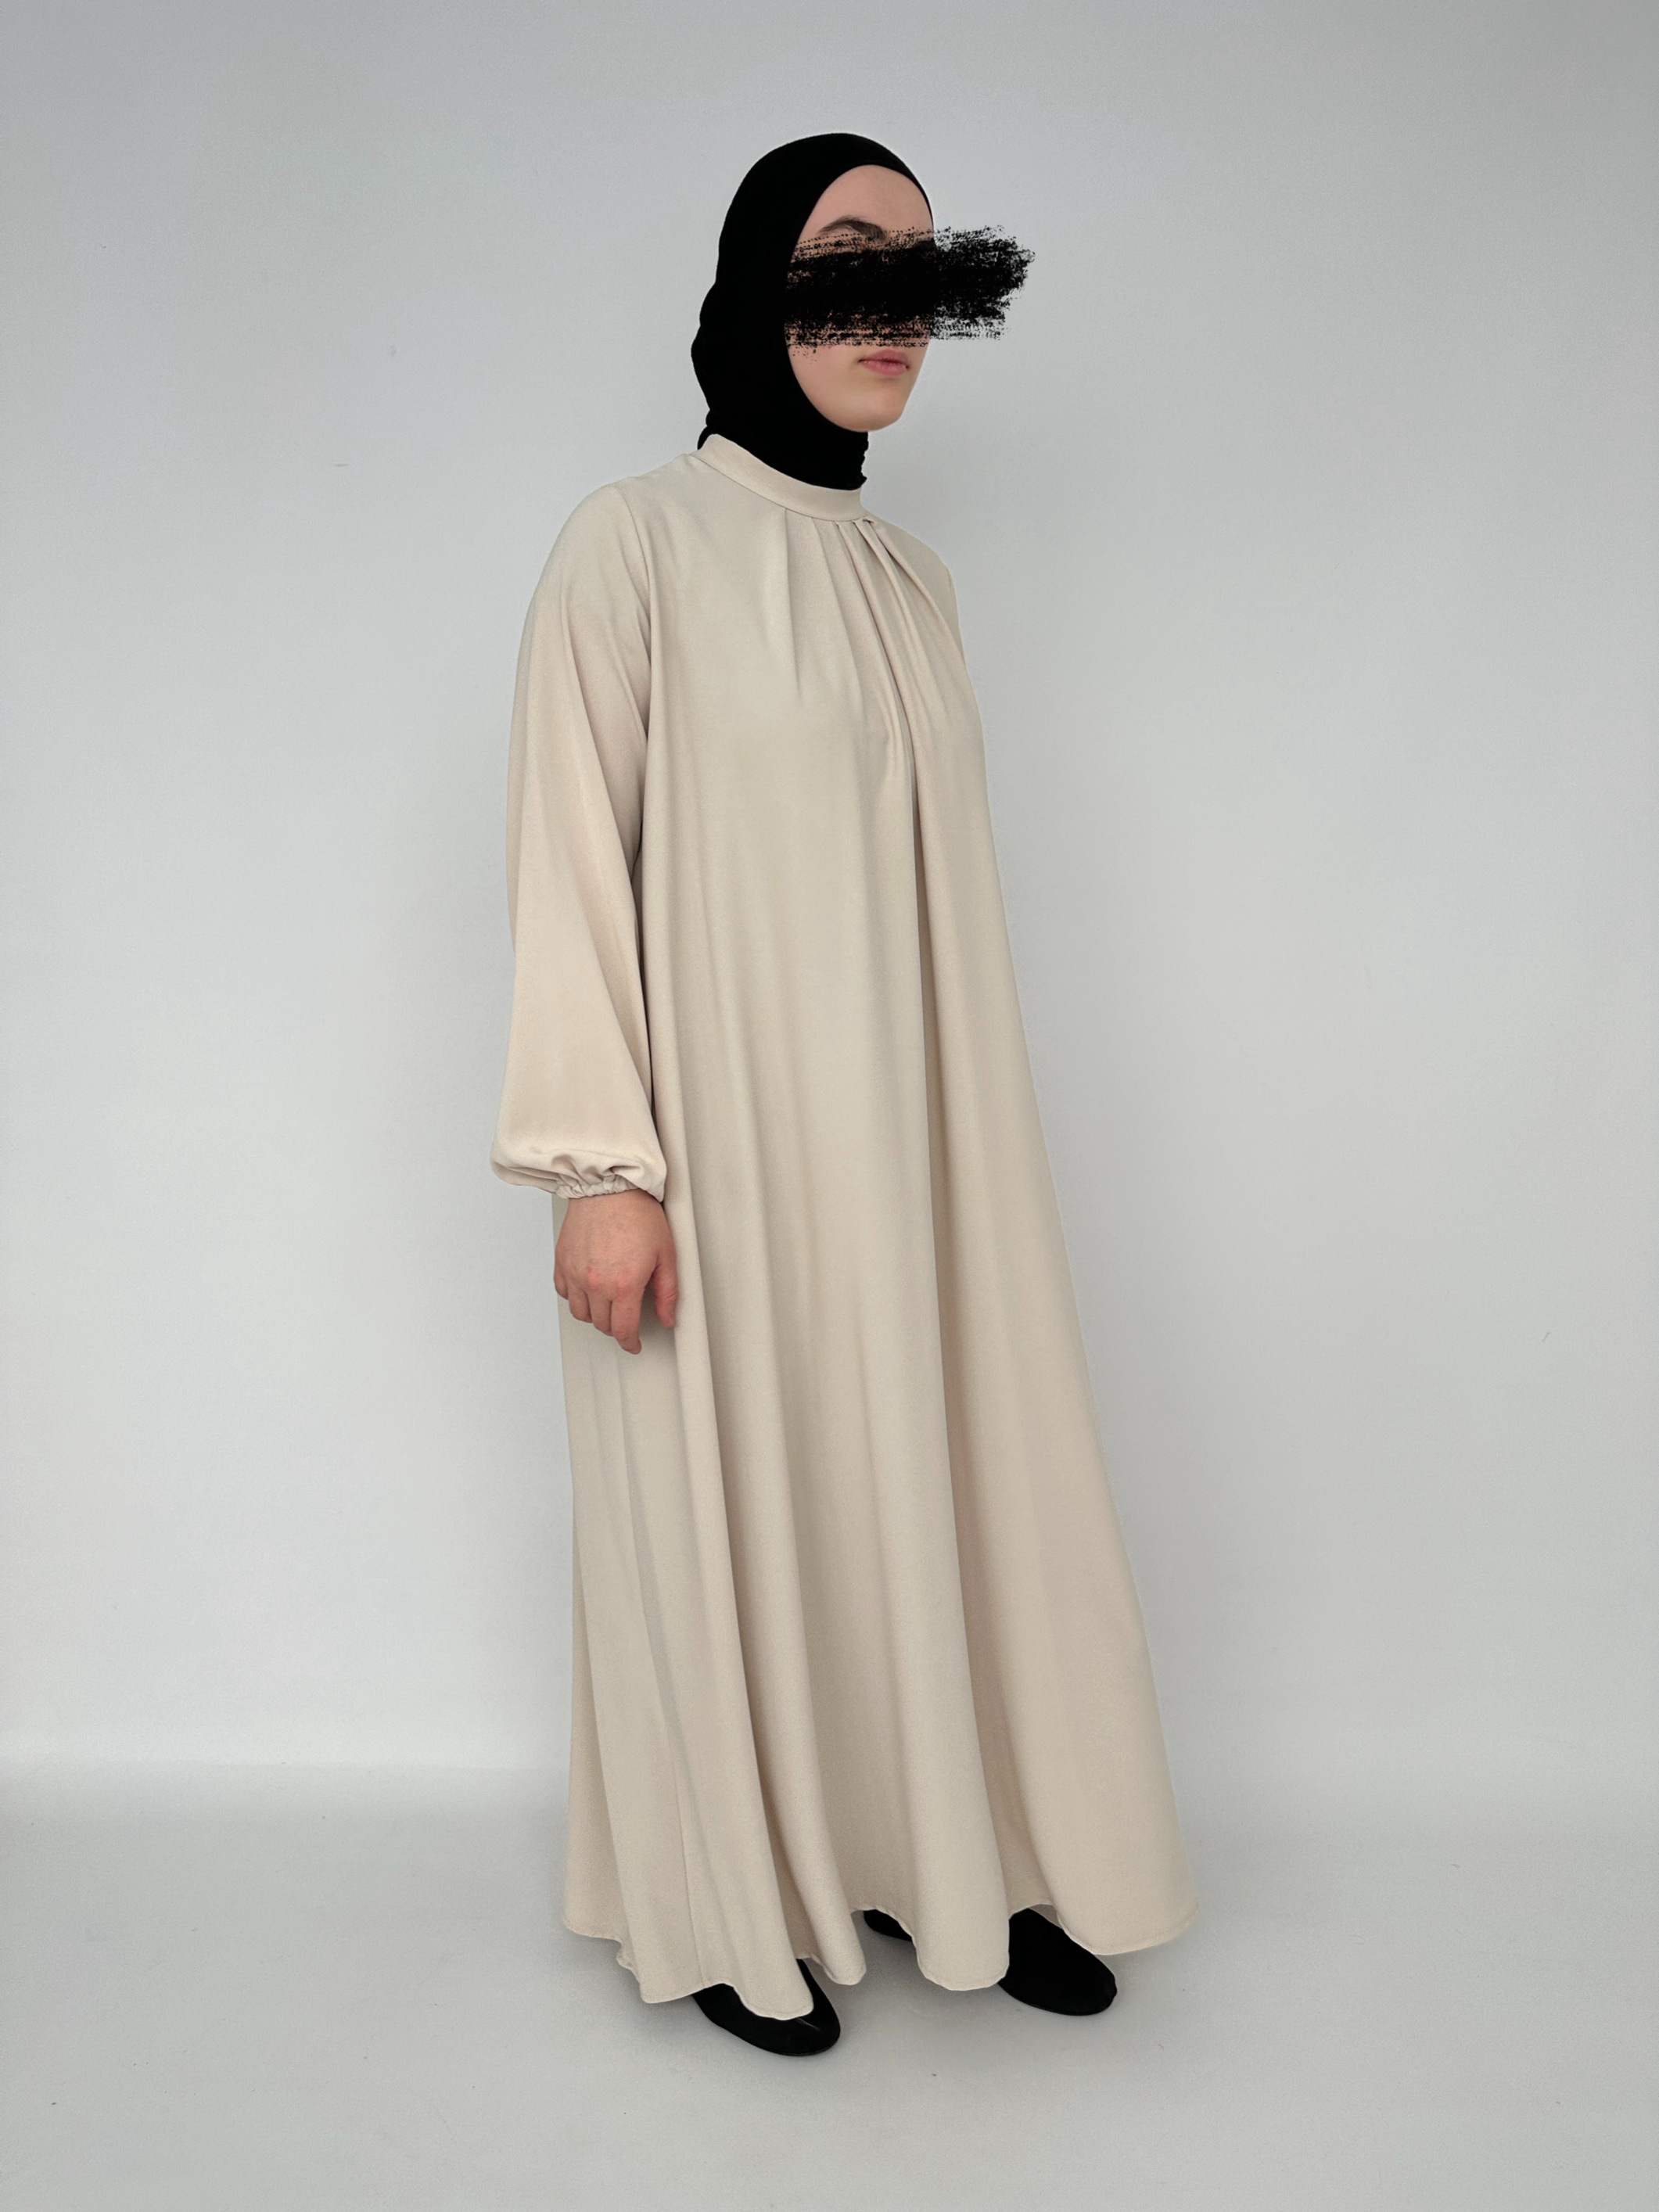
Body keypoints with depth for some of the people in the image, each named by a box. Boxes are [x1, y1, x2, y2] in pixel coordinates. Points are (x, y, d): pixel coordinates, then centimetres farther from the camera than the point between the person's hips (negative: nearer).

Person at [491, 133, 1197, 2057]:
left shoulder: (908, 578, 13)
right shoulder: (635, 544, -6)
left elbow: (930, 869, 15)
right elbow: (569, 861, -11)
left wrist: (963, 1133, 15)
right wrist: (601, 1164, -16)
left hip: (905, 1139, 6)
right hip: (723, 1137, -6)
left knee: (934, 1472, 11)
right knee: (732, 1500, 6)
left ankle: (938, 1854, 31)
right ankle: (730, 1911, 27)